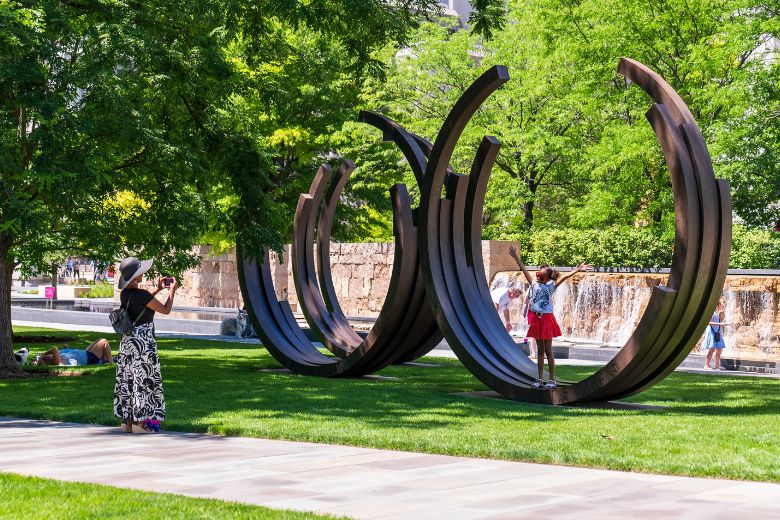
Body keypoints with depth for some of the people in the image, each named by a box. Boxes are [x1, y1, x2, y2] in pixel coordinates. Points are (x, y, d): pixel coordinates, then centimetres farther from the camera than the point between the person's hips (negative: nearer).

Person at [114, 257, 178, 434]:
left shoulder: (125, 294, 4)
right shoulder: (142, 295, -18)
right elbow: (165, 309, -7)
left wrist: (158, 290, 26)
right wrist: (172, 290, 6)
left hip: (127, 340, 8)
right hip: (144, 340, -8)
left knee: (128, 379, 11)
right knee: (143, 379, -1)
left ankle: (127, 421, 16)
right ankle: (141, 422, 1)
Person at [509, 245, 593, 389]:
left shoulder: (550, 286, -4)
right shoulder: (534, 284, 3)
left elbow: (563, 277, -14)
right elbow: (524, 270, 4)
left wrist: (577, 270, -23)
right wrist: (515, 257, 4)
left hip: (546, 319, -3)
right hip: (536, 319, 3)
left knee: (548, 350, 0)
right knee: (540, 350, 10)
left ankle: (552, 379, 5)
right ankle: (540, 379, 13)